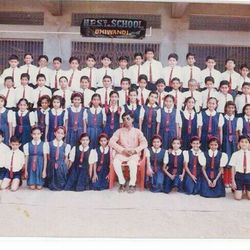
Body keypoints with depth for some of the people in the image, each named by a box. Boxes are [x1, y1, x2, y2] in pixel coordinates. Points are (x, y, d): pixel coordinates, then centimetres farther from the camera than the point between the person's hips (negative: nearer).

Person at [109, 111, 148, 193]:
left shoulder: (137, 131, 6)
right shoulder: (119, 131, 5)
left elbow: (144, 143, -6)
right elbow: (111, 142, -7)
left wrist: (135, 150, -21)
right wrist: (123, 150, -17)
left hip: (134, 154, -1)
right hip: (121, 153, 1)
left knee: (132, 163, -35)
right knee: (116, 162, -31)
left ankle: (132, 184, -17)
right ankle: (122, 183, -15)